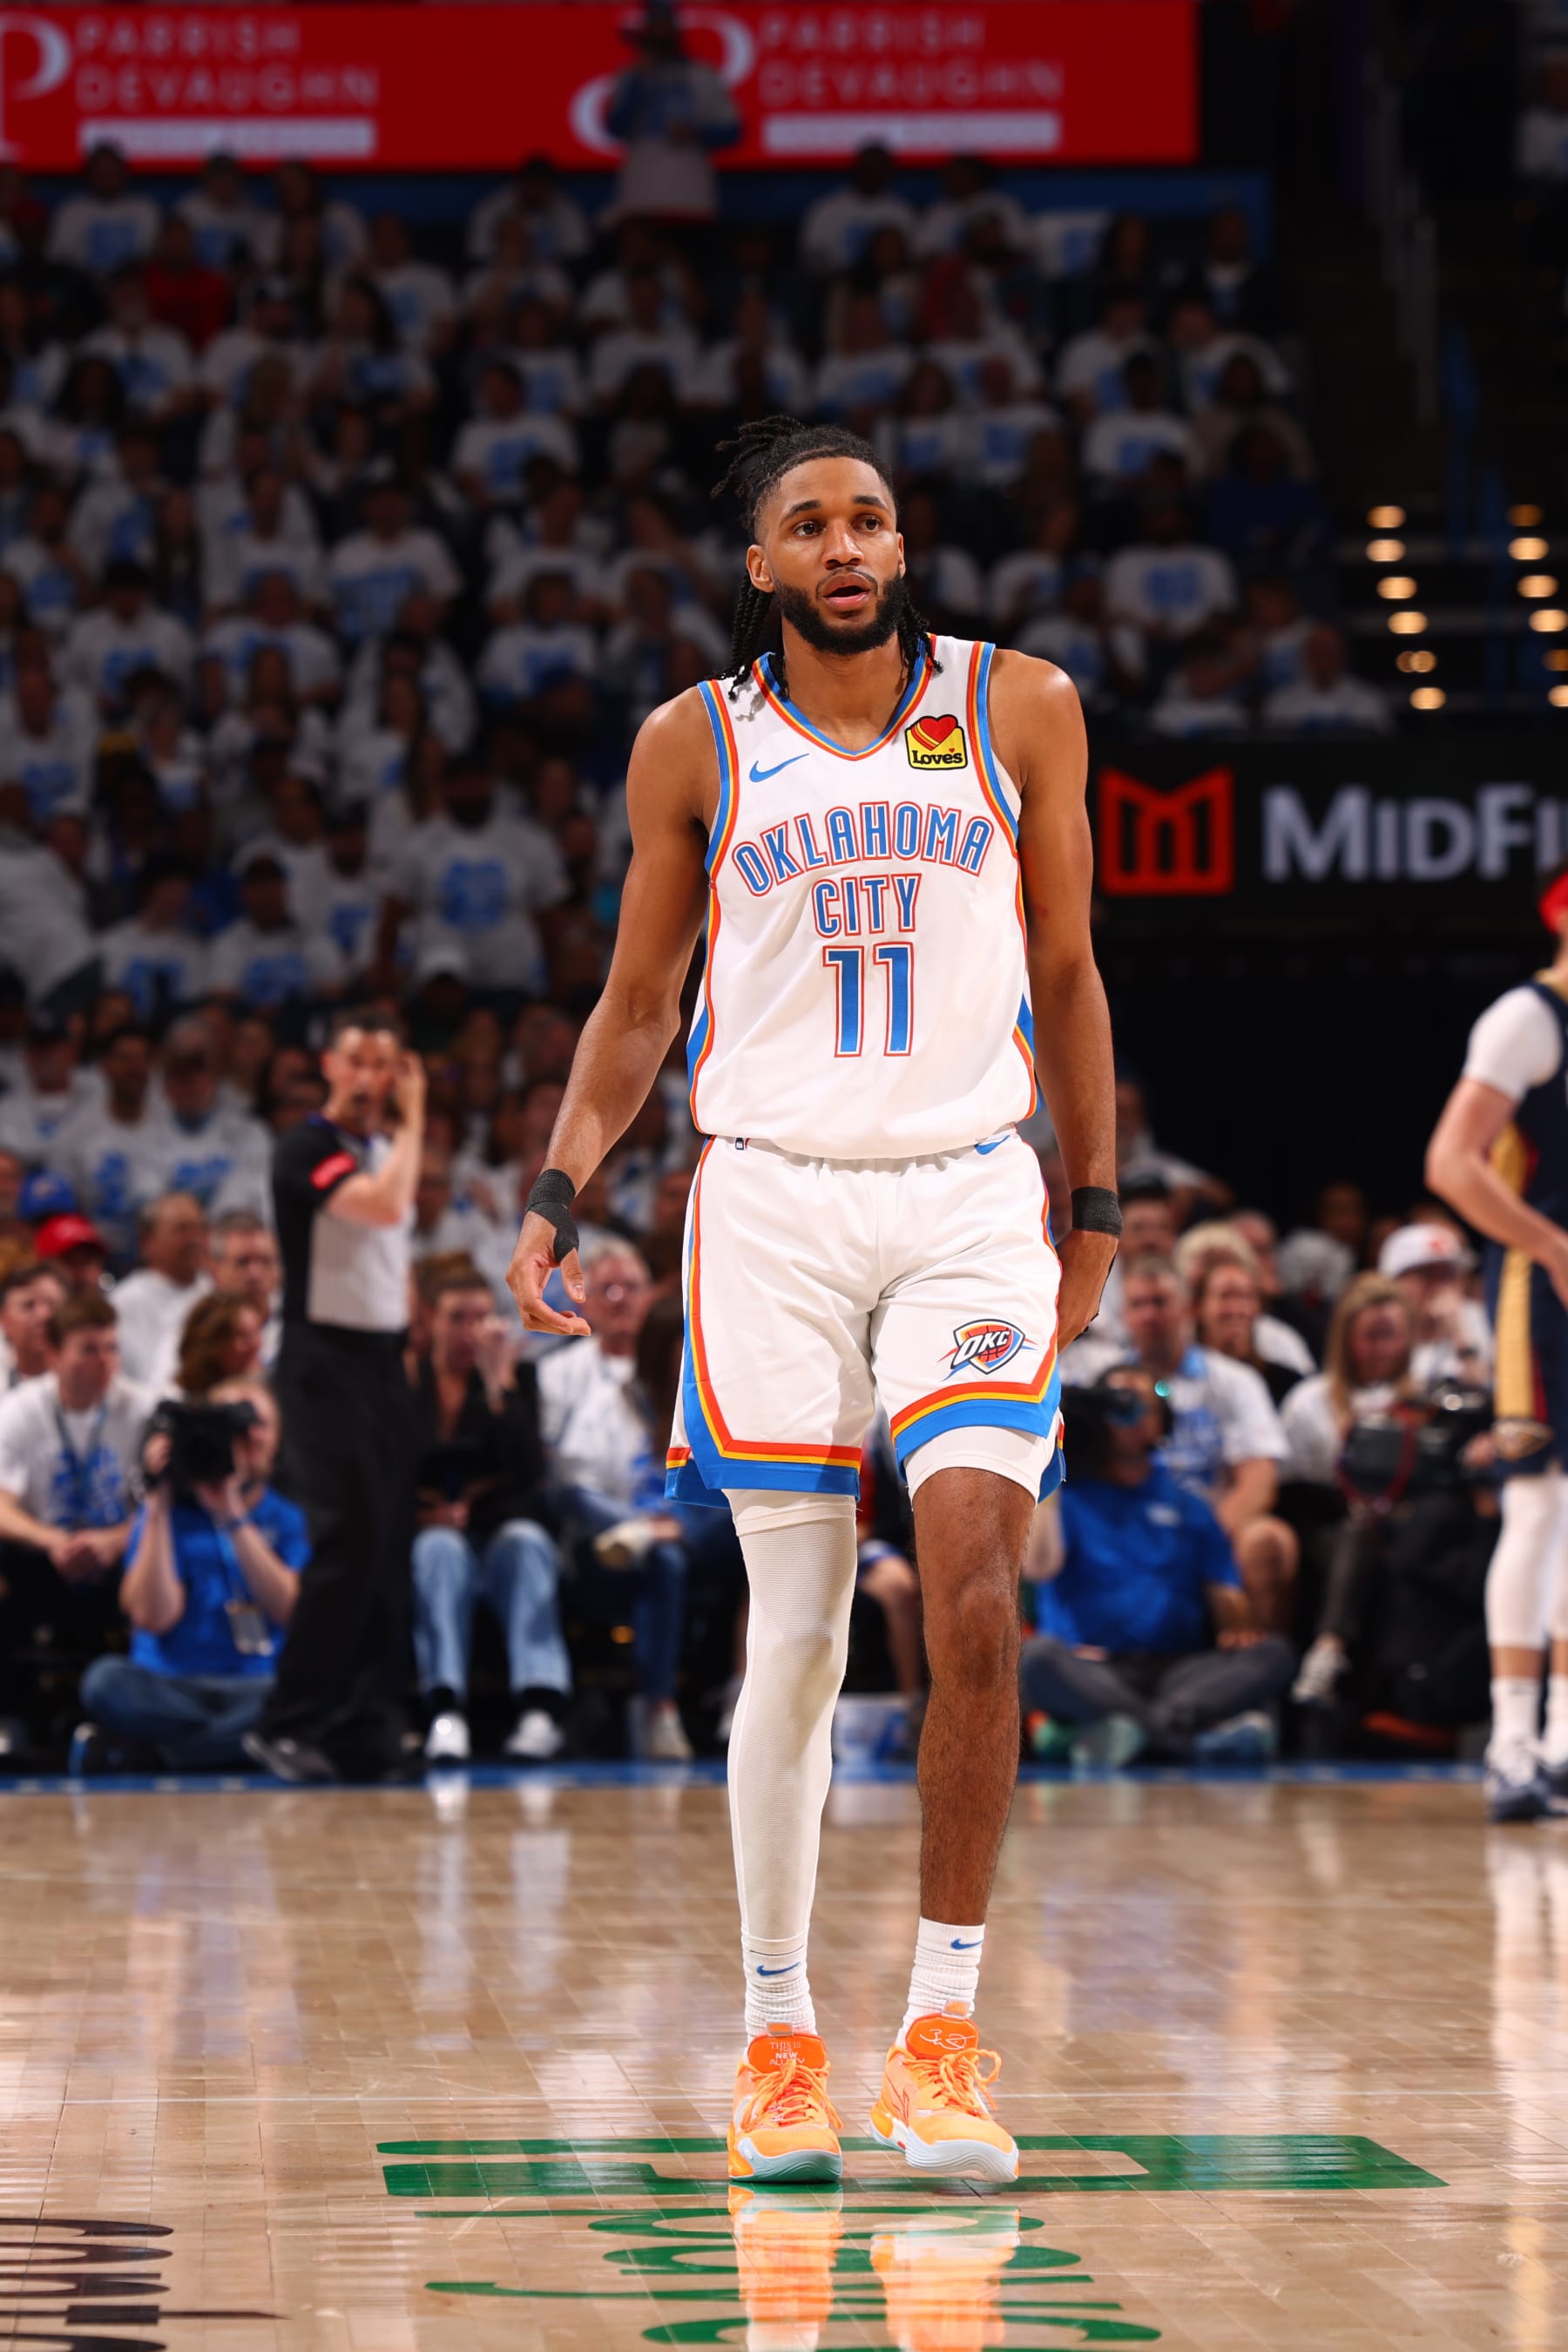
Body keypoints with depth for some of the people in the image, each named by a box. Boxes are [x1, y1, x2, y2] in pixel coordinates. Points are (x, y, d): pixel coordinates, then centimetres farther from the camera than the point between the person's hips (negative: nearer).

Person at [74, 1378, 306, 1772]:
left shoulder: (291, 1518, 12)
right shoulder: (171, 1512, 10)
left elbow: (289, 1609, -7)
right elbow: (153, 1616, -6)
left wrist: (234, 1516, -11)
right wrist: (158, 1508, -8)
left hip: (260, 1690, 0)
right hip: (170, 1689, 0)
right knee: (107, 1681, -35)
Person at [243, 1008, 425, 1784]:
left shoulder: (388, 1149, 16)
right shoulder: (307, 1147, -10)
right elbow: (382, 1204, -26)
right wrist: (414, 1121, -15)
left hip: (381, 1357, 8)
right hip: (323, 1357, -8)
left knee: (387, 1543, 4)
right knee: (349, 1538, -15)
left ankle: (366, 1724, 7)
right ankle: (286, 1722, -11)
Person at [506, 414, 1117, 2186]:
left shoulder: (1019, 711, 5)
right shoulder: (695, 745, 5)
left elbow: (1066, 976, 13)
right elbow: (638, 1005, 12)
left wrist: (1096, 1209, 12)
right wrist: (556, 1196, 0)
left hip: (972, 1197, 0)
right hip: (772, 1204, 0)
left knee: (974, 1601, -16)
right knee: (795, 1643, 1)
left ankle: (942, 2031, -7)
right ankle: (778, 2036, 14)